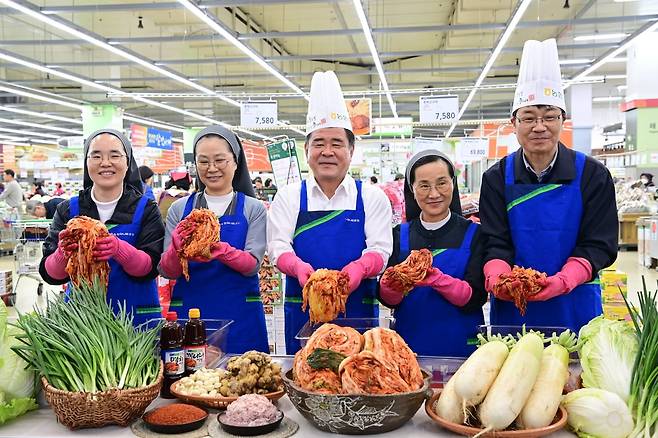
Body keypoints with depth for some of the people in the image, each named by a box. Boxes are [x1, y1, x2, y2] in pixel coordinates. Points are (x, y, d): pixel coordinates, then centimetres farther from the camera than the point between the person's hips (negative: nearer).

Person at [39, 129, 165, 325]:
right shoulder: (67, 210, 2)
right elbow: (50, 274, -5)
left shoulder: (146, 209, -3)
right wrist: (63, 254, -26)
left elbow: (151, 268, -13)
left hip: (136, 315, -1)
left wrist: (119, 250, -32)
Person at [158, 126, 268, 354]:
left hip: (239, 315, -1)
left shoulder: (253, 209, 4)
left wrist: (220, 250, -26)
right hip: (189, 311, 1)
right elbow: (167, 271, 2)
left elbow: (253, 265, -7)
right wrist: (178, 247, -19)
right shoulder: (179, 209, 7)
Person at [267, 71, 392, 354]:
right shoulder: (288, 197, 8)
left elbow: (380, 249, -1)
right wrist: (300, 267, -21)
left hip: (358, 311, 0)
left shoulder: (372, 197, 7)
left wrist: (359, 268, -23)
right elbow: (278, 246, 1)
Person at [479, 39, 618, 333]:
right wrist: (499, 279, -26)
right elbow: (495, 244, -4)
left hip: (574, 306, 0)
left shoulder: (593, 175, -2)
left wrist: (562, 281, -24)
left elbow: (598, 245, -5)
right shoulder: (497, 178, 1)